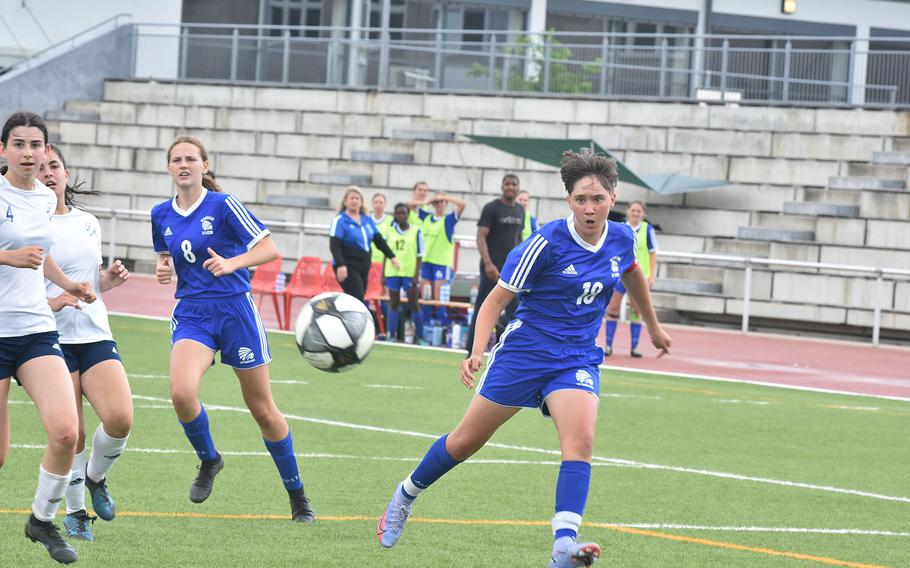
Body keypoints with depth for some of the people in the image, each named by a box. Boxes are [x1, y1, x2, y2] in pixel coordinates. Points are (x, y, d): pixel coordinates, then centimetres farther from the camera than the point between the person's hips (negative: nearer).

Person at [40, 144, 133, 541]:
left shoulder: (88, 223, 13)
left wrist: (110, 278, 5)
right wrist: (48, 302, -22)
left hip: (95, 334, 4)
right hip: (51, 338, -4)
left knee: (119, 419, -14)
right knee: (70, 435, -6)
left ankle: (95, 478, 17)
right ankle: (75, 511, 16)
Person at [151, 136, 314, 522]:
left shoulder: (223, 205, -8)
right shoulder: (161, 215, 7)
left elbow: (269, 248, -10)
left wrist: (231, 263, -26)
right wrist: (163, 268, 1)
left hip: (234, 310, -3)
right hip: (191, 314, 3)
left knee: (263, 410, 6)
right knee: (181, 392, -25)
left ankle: (297, 495, 23)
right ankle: (208, 461, 4)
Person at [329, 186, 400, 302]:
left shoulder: (367, 220, 12)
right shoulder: (340, 220, -7)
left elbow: (379, 240, 16)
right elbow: (334, 245, -14)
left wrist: (391, 257, 7)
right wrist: (340, 265, -26)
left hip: (364, 267, 6)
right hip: (348, 268, -6)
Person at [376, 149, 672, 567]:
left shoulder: (621, 239, -2)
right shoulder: (547, 243, -17)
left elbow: (632, 273, 23)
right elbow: (497, 298, -12)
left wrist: (653, 326, 34)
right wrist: (477, 352, -25)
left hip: (577, 359, 3)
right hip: (524, 352, -3)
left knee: (581, 439, -24)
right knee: (466, 441, 8)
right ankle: (405, 497, 34)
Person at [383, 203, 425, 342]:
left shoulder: (416, 231, 0)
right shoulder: (389, 231, 7)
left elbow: (419, 255, 0)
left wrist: (416, 274, -7)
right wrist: (383, 274, 6)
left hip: (410, 273, -2)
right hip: (392, 272, 2)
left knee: (413, 304, 1)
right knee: (393, 303, 6)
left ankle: (420, 336, 6)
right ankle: (392, 335, 9)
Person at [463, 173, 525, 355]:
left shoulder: (520, 211, 12)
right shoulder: (491, 208, -6)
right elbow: (481, 236, -13)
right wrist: (488, 263, -24)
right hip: (492, 268, -6)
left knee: (514, 312, 0)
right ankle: (471, 352, 4)